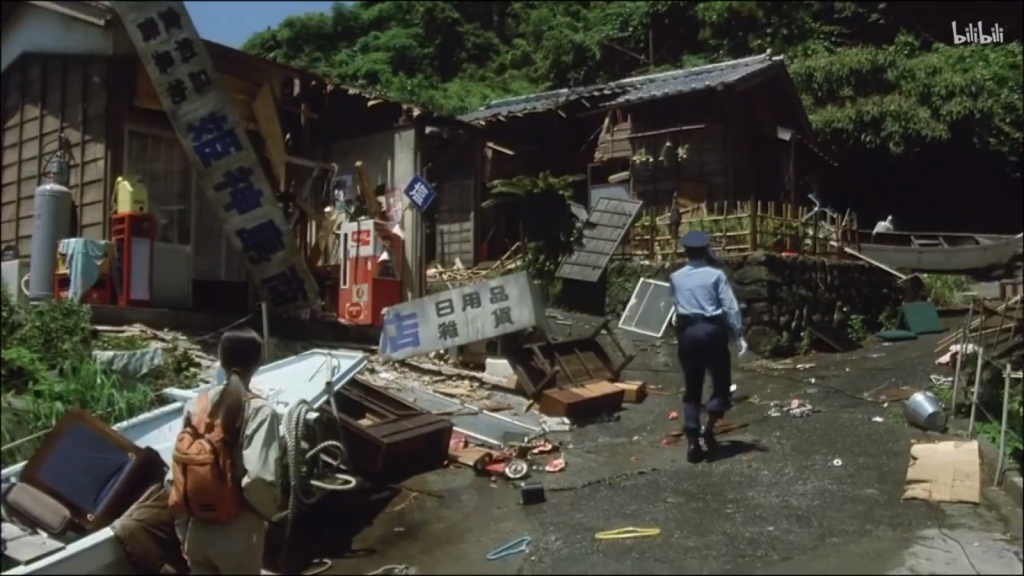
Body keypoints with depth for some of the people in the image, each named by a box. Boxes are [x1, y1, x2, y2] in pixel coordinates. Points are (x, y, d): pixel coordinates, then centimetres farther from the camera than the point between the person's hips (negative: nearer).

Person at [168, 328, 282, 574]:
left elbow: (175, 476, 1)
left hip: (197, 532, 5)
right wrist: (271, 511, -3)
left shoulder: (196, 406, -1)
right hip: (238, 536, -4)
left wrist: (183, 534, 12)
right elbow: (258, 479, -25)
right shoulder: (259, 411, -15)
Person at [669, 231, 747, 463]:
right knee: (722, 381, 13)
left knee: (691, 388, 7)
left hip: (687, 332, 3)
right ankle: (709, 428, -3)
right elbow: (730, 307, -6)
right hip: (712, 330, -3)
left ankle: (692, 442, 3)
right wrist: (739, 335, -1)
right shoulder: (716, 275, -3)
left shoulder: (676, 277, 7)